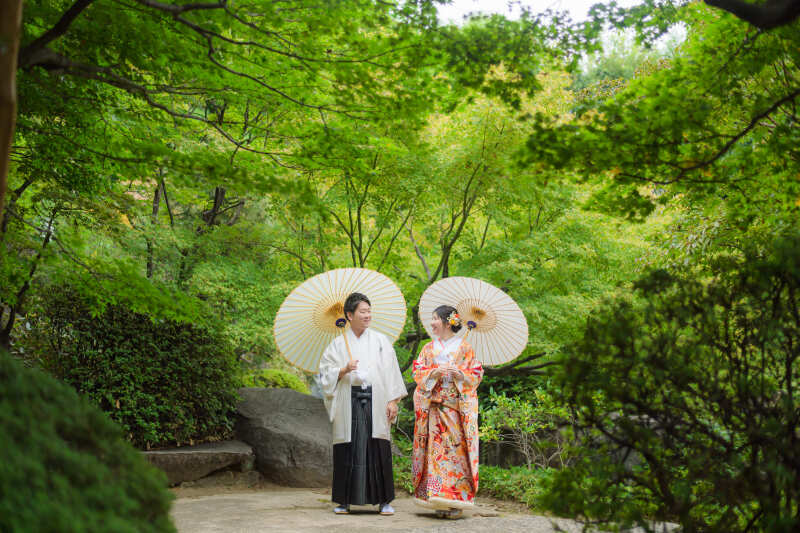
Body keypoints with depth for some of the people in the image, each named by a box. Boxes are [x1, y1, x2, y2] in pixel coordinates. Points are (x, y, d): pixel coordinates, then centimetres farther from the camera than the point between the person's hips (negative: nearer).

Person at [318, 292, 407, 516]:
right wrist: (344, 370, -14)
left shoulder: (380, 340, 9)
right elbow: (326, 374, 5)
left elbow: (391, 372, 6)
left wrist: (393, 401, -1)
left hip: (375, 402, 0)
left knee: (378, 449, -2)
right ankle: (344, 500, 8)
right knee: (348, 450, -1)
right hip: (349, 403, 0)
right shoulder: (338, 344, 8)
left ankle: (384, 500, 5)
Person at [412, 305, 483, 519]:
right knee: (436, 449, -4)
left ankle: (456, 501, -4)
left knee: (457, 448, -8)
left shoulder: (464, 347, 6)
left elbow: (476, 375, 3)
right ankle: (438, 500, 0)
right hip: (434, 405, 3)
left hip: (458, 406, -2)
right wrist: (435, 372, -11)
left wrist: (459, 373, -15)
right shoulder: (429, 348, 15)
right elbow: (418, 373, 7)